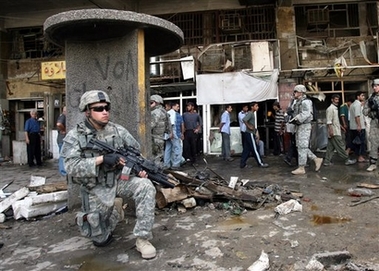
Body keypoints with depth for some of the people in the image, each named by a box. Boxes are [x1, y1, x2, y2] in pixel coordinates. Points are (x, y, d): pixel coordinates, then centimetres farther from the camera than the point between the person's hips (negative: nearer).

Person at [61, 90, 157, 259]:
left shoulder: (117, 130, -2)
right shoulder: (75, 136, -11)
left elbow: (136, 151, 8)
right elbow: (71, 167, -21)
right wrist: (101, 159, -30)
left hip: (119, 179, 2)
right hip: (96, 188, -1)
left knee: (146, 187, -28)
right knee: (100, 239, 6)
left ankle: (142, 239, -15)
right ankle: (114, 213, 39)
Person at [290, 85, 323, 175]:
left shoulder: (305, 101, -13)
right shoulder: (298, 102, 16)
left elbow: (305, 114, -26)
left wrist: (295, 119, -29)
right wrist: (292, 118, 7)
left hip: (304, 126, -10)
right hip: (299, 126, 10)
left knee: (302, 147, -6)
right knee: (302, 147, 13)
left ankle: (301, 168, 0)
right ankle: (316, 159, 22)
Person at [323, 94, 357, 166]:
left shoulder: (335, 108, 19)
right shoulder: (330, 108, -12)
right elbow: (329, 121, -18)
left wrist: (340, 126, 24)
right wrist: (331, 130, -23)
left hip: (336, 131, 10)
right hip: (334, 132, -10)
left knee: (331, 147, 8)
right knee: (340, 147, -3)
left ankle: (327, 161, 9)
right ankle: (347, 160, 3)